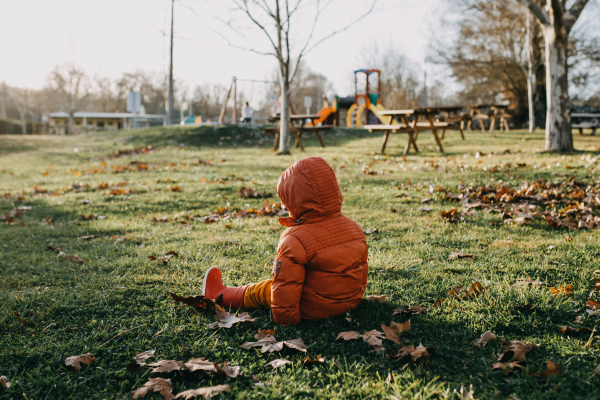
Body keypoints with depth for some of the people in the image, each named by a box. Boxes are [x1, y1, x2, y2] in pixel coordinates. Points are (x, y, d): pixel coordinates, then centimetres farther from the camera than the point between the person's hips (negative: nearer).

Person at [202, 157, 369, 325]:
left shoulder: (294, 240, -24)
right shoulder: (354, 228, -3)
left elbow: (286, 285, -22)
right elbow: (362, 271, 9)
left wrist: (284, 320, -11)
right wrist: (355, 296, 25)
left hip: (313, 310, -6)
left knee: (261, 291, 14)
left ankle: (220, 295, 35)